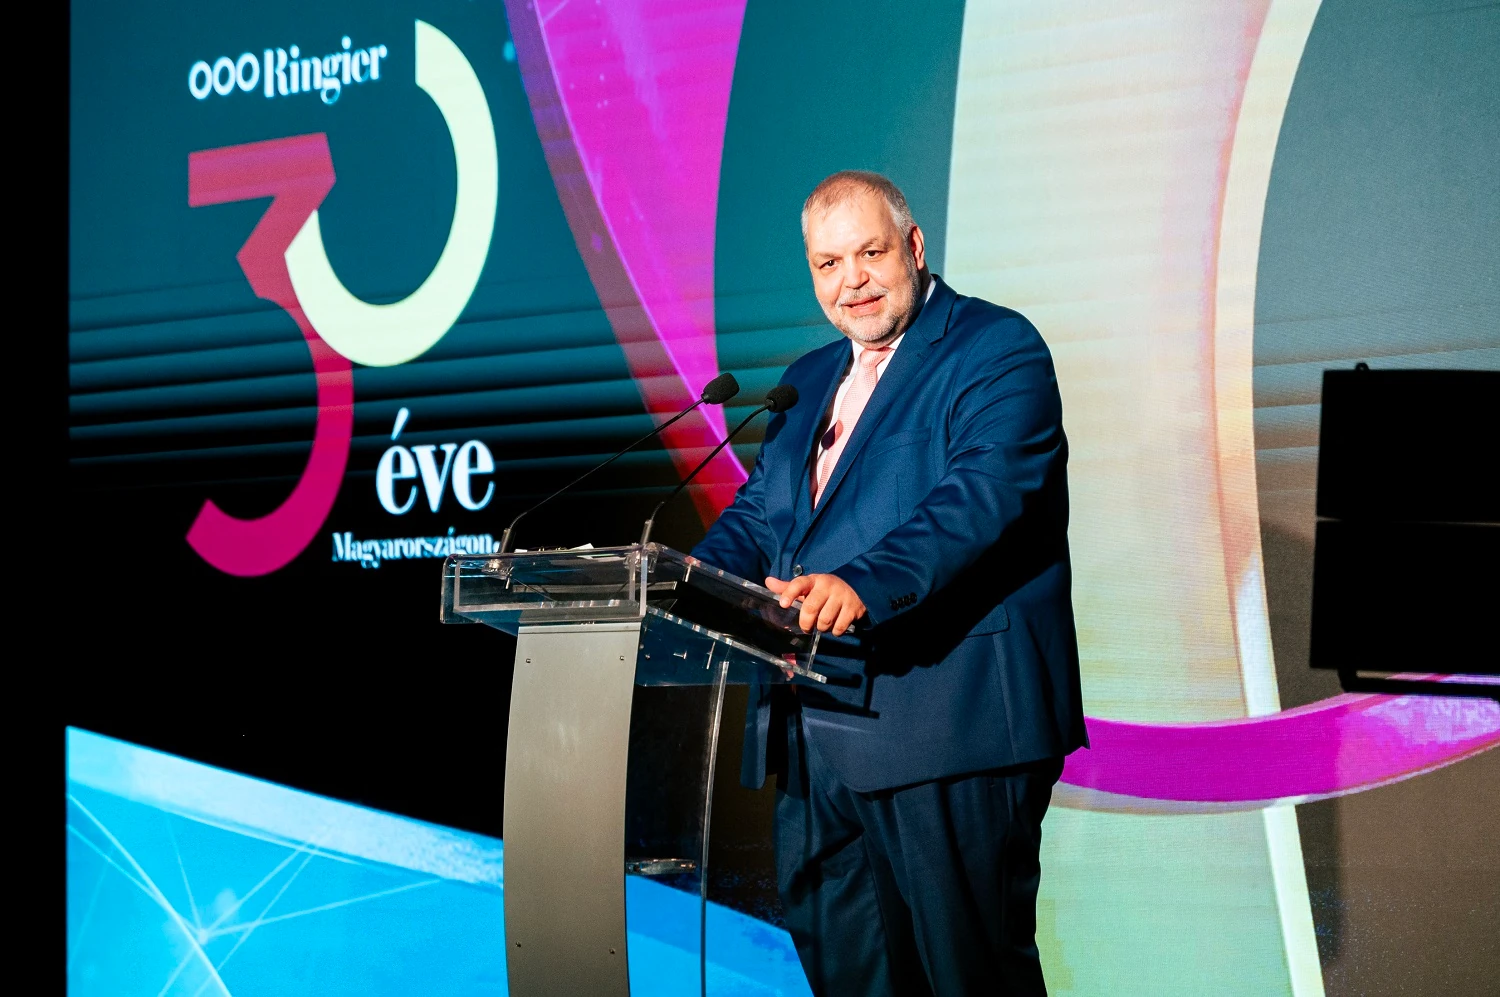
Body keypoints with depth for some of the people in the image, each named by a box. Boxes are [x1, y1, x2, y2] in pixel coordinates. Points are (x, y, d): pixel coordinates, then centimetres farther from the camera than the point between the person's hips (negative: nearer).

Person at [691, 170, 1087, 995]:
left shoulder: (998, 349, -5)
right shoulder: (809, 380, 22)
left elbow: (983, 495, -20)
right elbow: (759, 512, 19)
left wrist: (863, 584, -35)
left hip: (947, 725, -8)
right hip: (814, 732, 8)